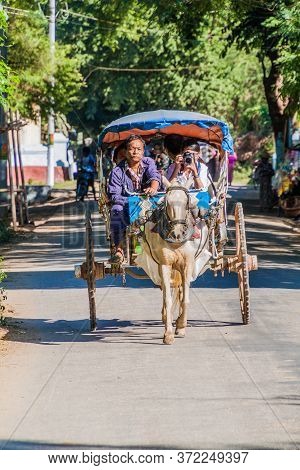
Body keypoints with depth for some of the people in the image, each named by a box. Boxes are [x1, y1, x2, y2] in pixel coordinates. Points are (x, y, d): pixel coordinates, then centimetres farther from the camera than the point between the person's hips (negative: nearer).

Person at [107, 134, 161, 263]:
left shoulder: (148, 163, 4)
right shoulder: (118, 171, -3)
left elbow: (155, 176, -18)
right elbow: (113, 195, -10)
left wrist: (153, 188, -42)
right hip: (126, 206, -1)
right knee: (116, 209, -32)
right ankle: (119, 250, -30)